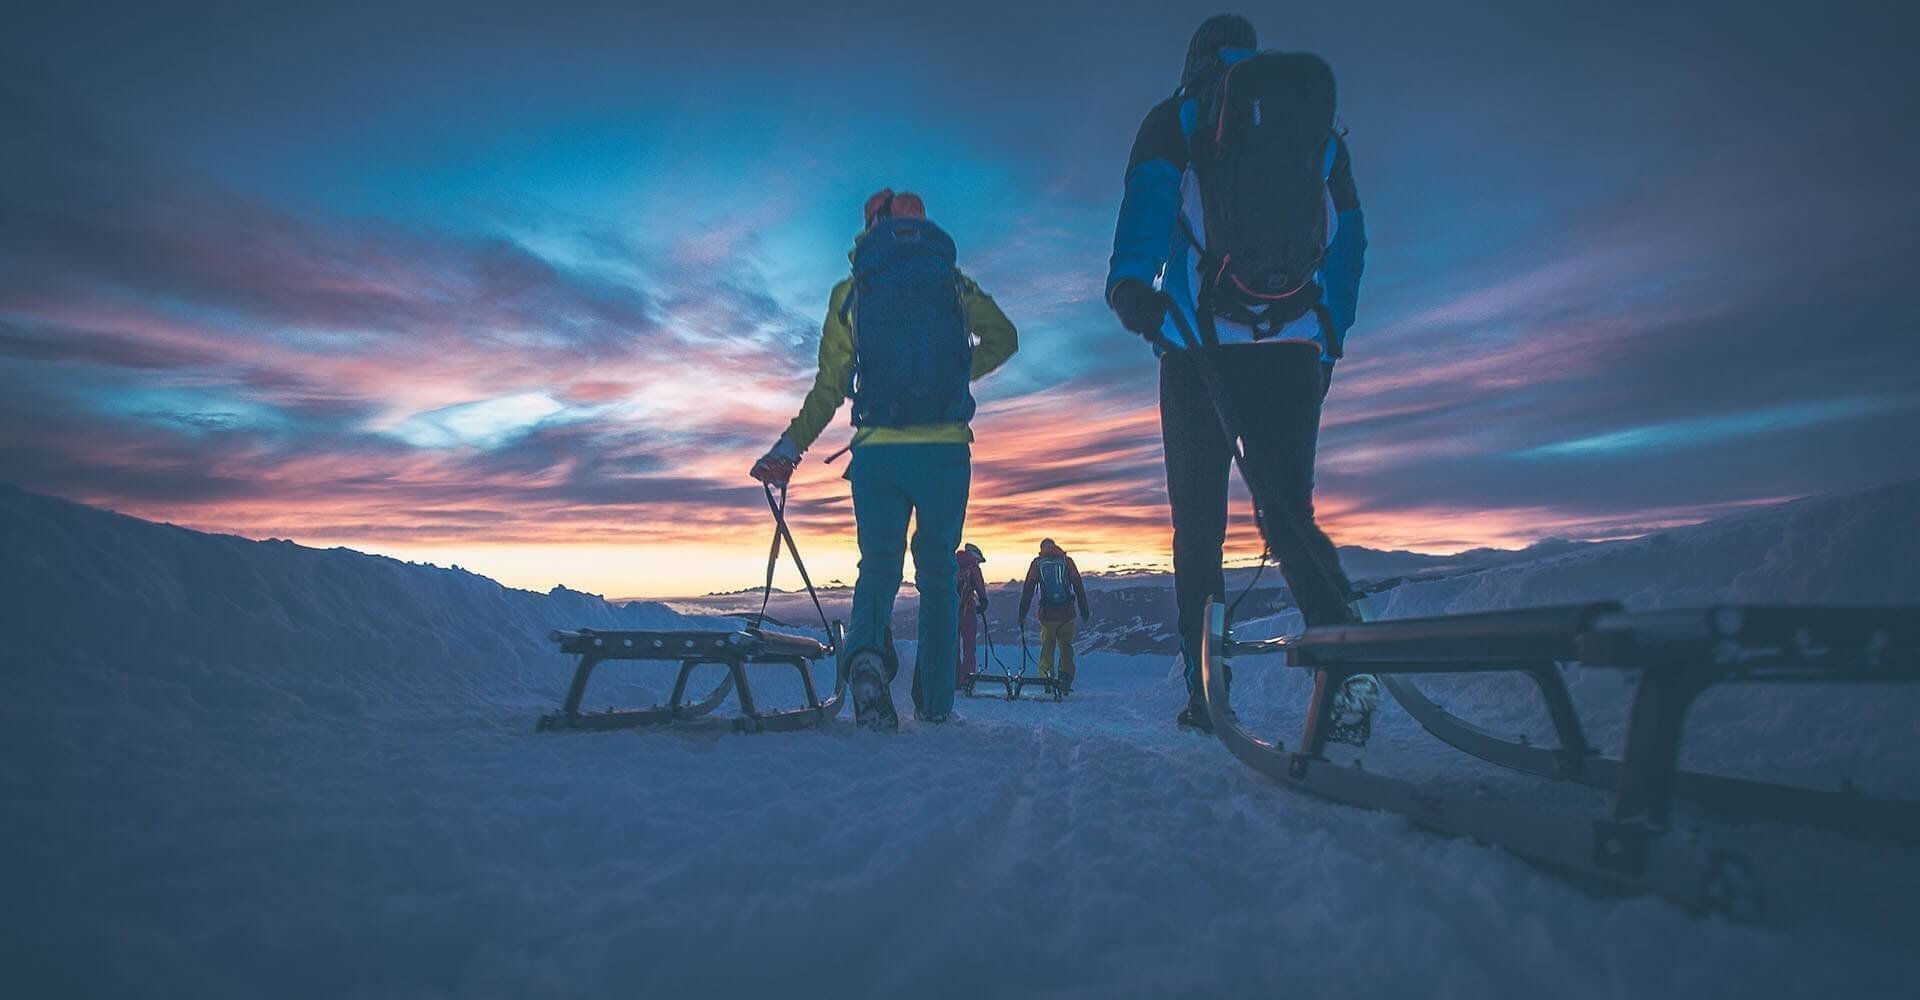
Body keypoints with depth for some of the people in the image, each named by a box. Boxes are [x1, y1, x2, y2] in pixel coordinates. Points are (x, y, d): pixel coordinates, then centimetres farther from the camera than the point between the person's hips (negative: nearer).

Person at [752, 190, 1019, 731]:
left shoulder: (848, 293, 8)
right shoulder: (954, 282, 9)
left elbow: (829, 388, 5)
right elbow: (1004, 337, 16)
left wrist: (790, 447, 11)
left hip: (877, 453, 0)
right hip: (946, 450, 0)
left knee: (878, 567, 10)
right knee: (938, 574, 12)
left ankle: (865, 653, -21)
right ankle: (936, 705, 13)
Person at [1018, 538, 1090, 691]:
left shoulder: (1037, 563, 5)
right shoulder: (1067, 560, 5)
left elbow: (1028, 590, 1)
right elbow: (1079, 586, 3)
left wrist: (1022, 614, 4)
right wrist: (1084, 611, 7)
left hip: (1047, 613, 0)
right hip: (1067, 613, 0)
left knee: (1047, 647, 10)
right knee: (1066, 647, 11)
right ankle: (1065, 681, 5)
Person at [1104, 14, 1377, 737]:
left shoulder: (1175, 119, 12)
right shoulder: (1324, 126, 23)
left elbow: (1148, 203, -8)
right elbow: (1350, 240, 20)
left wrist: (1129, 279, -23)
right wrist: (1329, 343, 24)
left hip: (1199, 345, -2)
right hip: (1297, 349, 3)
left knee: (1198, 522, 4)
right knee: (1289, 511, 4)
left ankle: (1205, 693, 3)